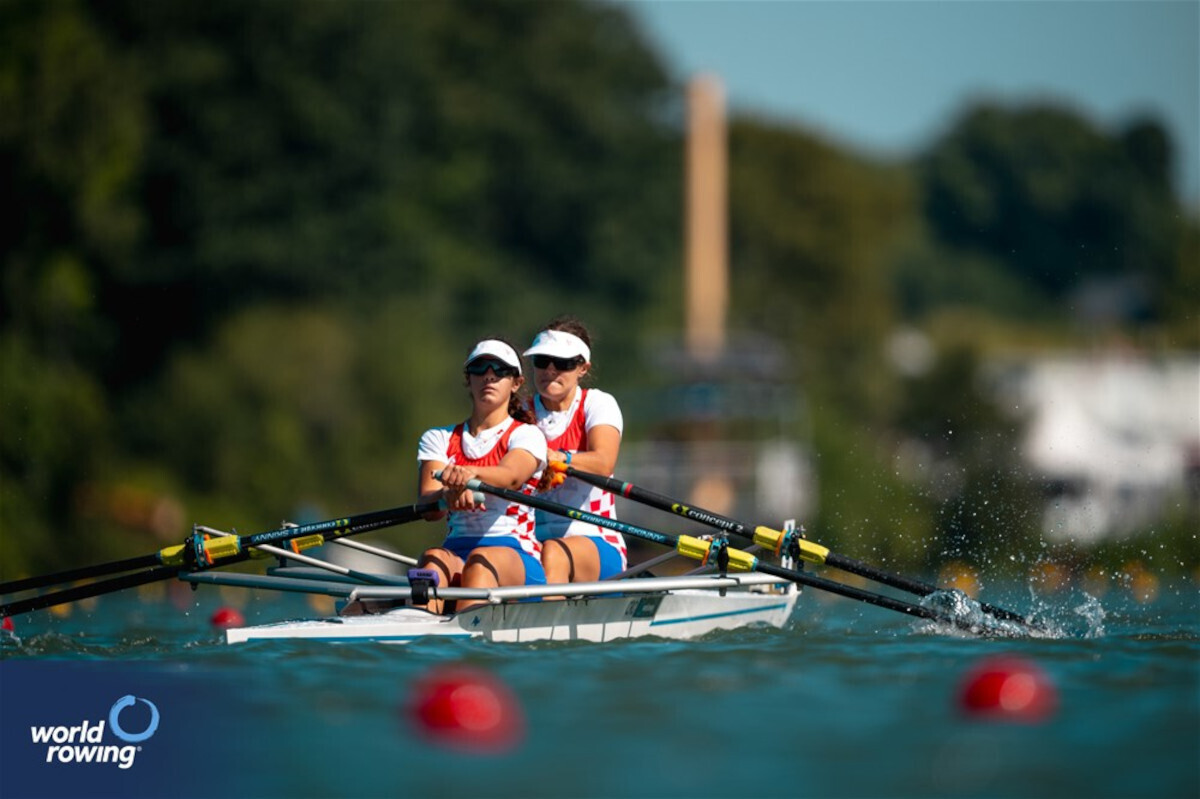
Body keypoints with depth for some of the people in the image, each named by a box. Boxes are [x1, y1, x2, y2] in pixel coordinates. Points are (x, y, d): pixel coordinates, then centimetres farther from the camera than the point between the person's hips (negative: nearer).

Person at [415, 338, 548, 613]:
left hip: (518, 558, -2)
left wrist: (470, 474, -42)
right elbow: (427, 505, -3)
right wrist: (448, 496, -30)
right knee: (434, 557, -33)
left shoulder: (526, 435, 8)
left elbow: (511, 476, -18)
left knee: (482, 559, -37)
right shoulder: (439, 438, 17)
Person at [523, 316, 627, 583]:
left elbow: (603, 463, -17)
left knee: (553, 553, -37)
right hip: (528, 542, 2)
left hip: (596, 543, -2)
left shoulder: (598, 404, 4)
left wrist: (558, 458, -39)